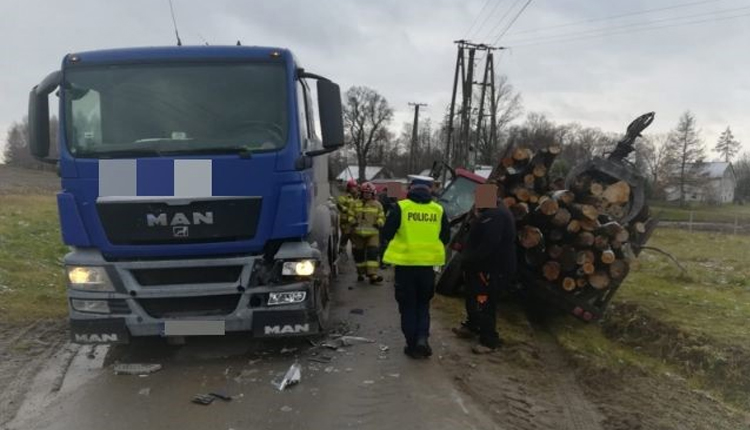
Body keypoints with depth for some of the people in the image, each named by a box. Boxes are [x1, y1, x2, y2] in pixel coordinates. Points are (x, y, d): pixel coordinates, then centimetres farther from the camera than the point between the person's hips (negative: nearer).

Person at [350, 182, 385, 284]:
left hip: (373, 233, -1)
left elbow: (381, 217, 10)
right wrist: (353, 221, -7)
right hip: (358, 233, 1)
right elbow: (351, 215, 13)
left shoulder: (377, 205, 8)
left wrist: (379, 223, -10)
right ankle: (360, 273, 23)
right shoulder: (356, 204, 9)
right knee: (359, 253, 8)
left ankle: (373, 274, -17)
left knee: (373, 252, -13)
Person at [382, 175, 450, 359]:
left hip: (405, 262, -2)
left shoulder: (401, 207, -8)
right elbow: (445, 238, 7)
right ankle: (422, 337, 2)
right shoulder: (438, 210, 1)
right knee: (423, 303, 19)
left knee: (408, 305, 11)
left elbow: (387, 234, -5)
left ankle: (413, 345, 12)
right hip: (428, 263, 2)